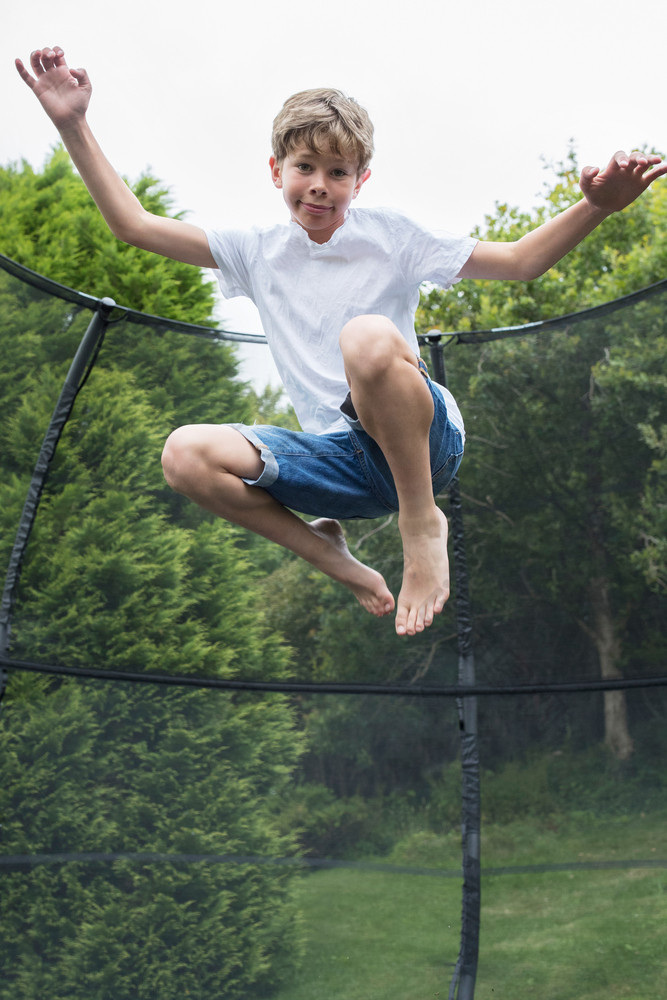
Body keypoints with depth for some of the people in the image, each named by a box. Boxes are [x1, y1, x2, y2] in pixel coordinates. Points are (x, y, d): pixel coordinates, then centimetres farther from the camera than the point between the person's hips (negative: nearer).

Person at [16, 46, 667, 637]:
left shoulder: (388, 236, 6)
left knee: (367, 336, -37)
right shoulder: (259, 253, 13)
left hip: (424, 442, -3)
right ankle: (330, 556, -7)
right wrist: (73, 125, 4)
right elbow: (132, 225, 11)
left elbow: (521, 262, 4)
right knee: (186, 453, -21)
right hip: (344, 460, 3)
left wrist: (595, 208, -14)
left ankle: (422, 521, -17)